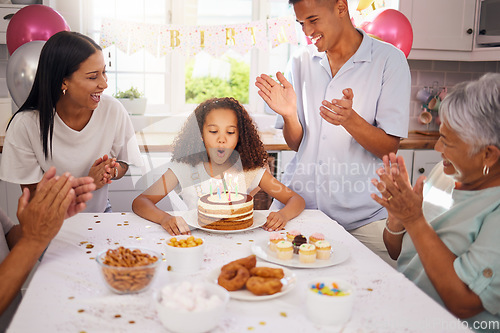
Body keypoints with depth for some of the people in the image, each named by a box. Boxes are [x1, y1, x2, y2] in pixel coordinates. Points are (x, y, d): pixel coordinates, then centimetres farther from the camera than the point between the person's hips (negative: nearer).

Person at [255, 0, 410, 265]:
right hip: (298, 205, 3)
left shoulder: (389, 60, -4)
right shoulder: (300, 62, 7)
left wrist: (349, 119, -25)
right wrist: (289, 114, -13)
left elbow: (389, 148, -7)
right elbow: (295, 144, 8)